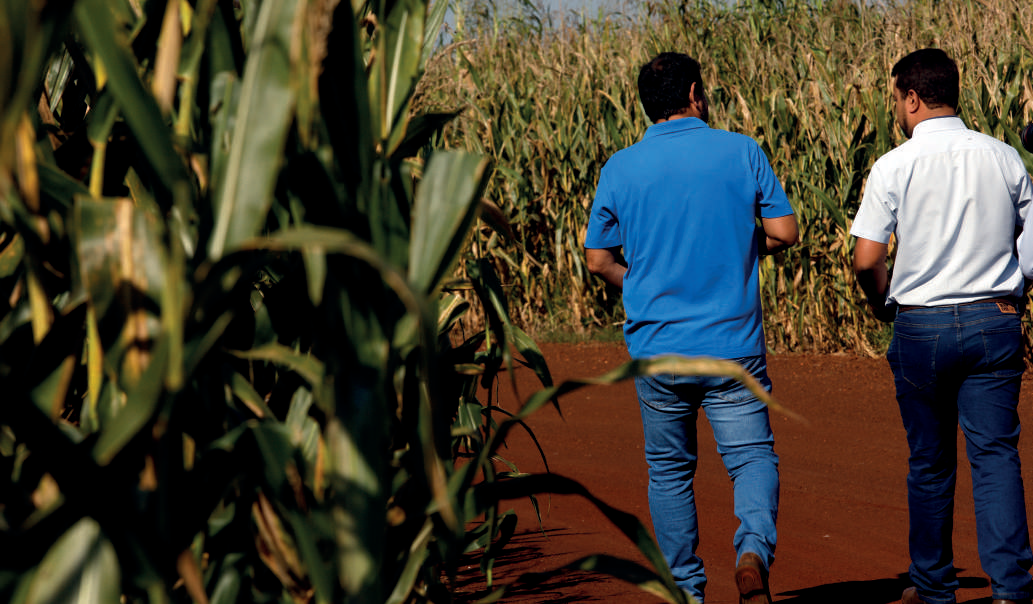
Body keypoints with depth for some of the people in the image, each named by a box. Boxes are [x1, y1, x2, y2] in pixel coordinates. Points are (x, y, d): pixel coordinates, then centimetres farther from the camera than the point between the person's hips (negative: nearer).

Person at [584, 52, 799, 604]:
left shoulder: (621, 168, -1)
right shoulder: (743, 153, -2)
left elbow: (598, 261, 3)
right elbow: (784, 232, -1)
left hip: (657, 349, 1)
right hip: (734, 345, -1)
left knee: (669, 470, 14)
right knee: (753, 456, 7)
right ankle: (754, 549, -19)